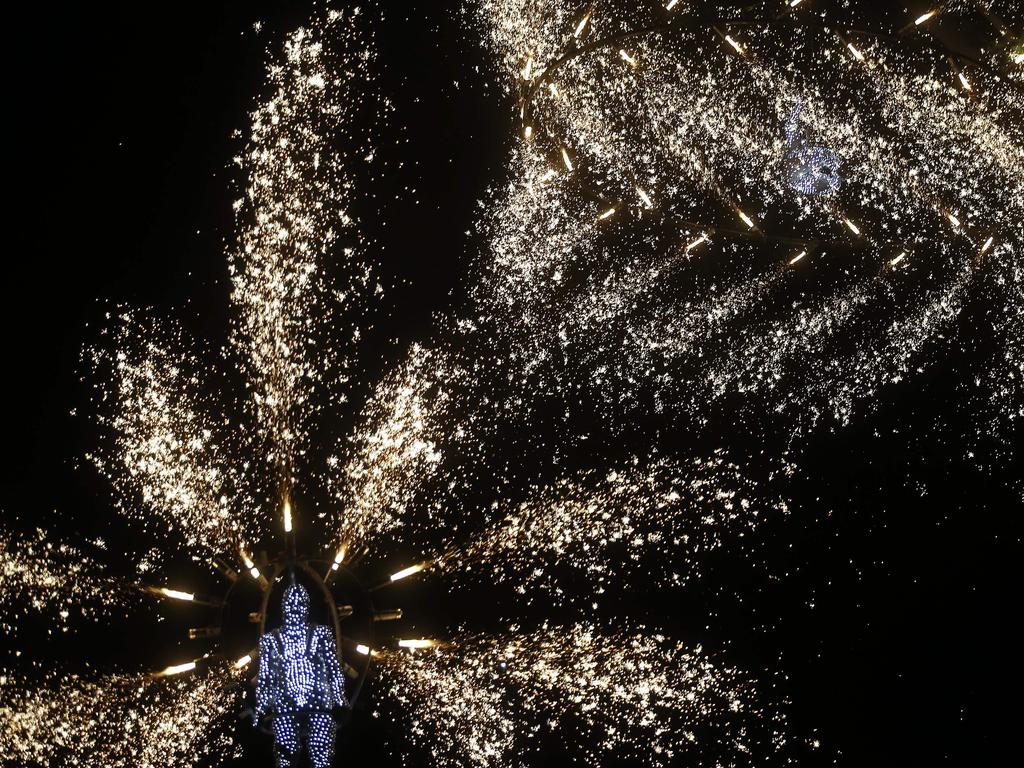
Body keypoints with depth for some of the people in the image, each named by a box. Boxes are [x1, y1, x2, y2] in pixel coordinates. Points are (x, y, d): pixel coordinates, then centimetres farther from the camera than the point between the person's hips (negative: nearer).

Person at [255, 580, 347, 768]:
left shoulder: (320, 634, 7)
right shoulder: (272, 639, 9)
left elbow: (334, 670, 7)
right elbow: (264, 676, 11)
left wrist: (340, 702, 1)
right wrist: (261, 707, 7)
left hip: (319, 707, -1)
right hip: (285, 710, 1)